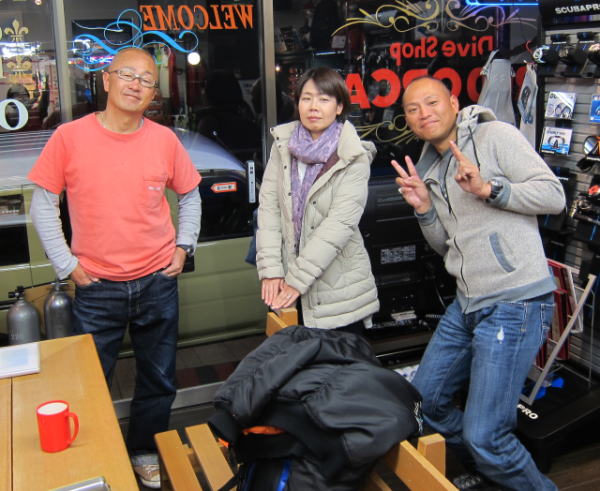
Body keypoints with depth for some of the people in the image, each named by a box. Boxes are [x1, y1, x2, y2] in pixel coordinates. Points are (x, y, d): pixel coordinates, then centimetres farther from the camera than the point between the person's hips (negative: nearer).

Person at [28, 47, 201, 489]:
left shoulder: (164, 139, 0)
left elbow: (190, 195, 13)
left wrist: (183, 247, 4)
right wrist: (66, 264, -4)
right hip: (96, 287, -2)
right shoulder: (70, 137, -6)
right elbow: (43, 204, 0)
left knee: (159, 380, 15)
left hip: (158, 282, 2)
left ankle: (146, 452, 38)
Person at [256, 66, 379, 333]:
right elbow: (268, 204, -1)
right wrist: (271, 270, -9)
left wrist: (297, 280, -19)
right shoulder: (283, 144, 2)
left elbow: (340, 223, -17)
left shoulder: (354, 158, -10)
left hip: (337, 286, -3)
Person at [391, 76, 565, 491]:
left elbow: (554, 195, -12)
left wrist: (487, 188, -23)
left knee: (483, 435, -11)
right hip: (466, 305, 9)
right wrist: (424, 208, 3)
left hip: (515, 304, -9)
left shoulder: (495, 136, -5)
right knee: (424, 399, 17)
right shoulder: (430, 168, 17)